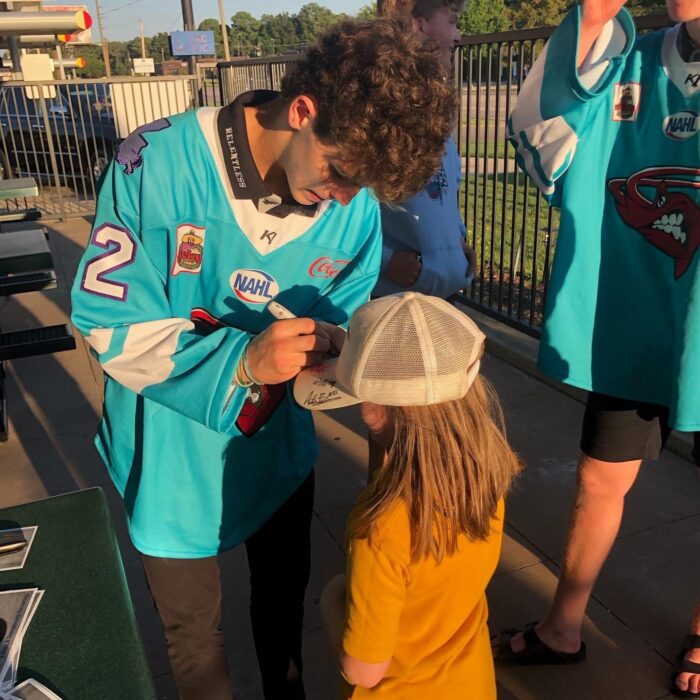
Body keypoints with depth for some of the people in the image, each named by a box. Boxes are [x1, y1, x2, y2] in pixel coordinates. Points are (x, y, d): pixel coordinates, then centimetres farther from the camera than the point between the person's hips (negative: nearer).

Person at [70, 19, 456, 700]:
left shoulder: (358, 206, -14)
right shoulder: (158, 164, -26)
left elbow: (341, 318, -2)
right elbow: (111, 324, -22)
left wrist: (328, 343, -26)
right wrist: (241, 361, -35)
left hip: (277, 445, 4)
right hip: (173, 455, -3)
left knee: (284, 599, 27)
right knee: (193, 633, 19)